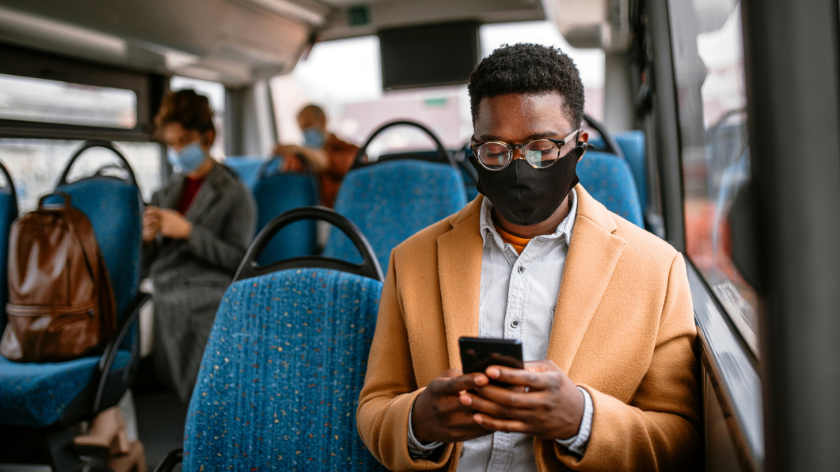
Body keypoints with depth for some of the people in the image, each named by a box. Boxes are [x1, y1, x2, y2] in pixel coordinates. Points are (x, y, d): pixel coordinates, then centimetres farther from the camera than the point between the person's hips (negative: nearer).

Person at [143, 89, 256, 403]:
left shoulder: (233, 194, 3)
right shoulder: (166, 194, 21)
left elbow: (238, 259, -9)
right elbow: (147, 264, 20)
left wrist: (188, 232, -14)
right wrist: (148, 238, -3)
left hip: (207, 308, -6)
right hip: (165, 308, 6)